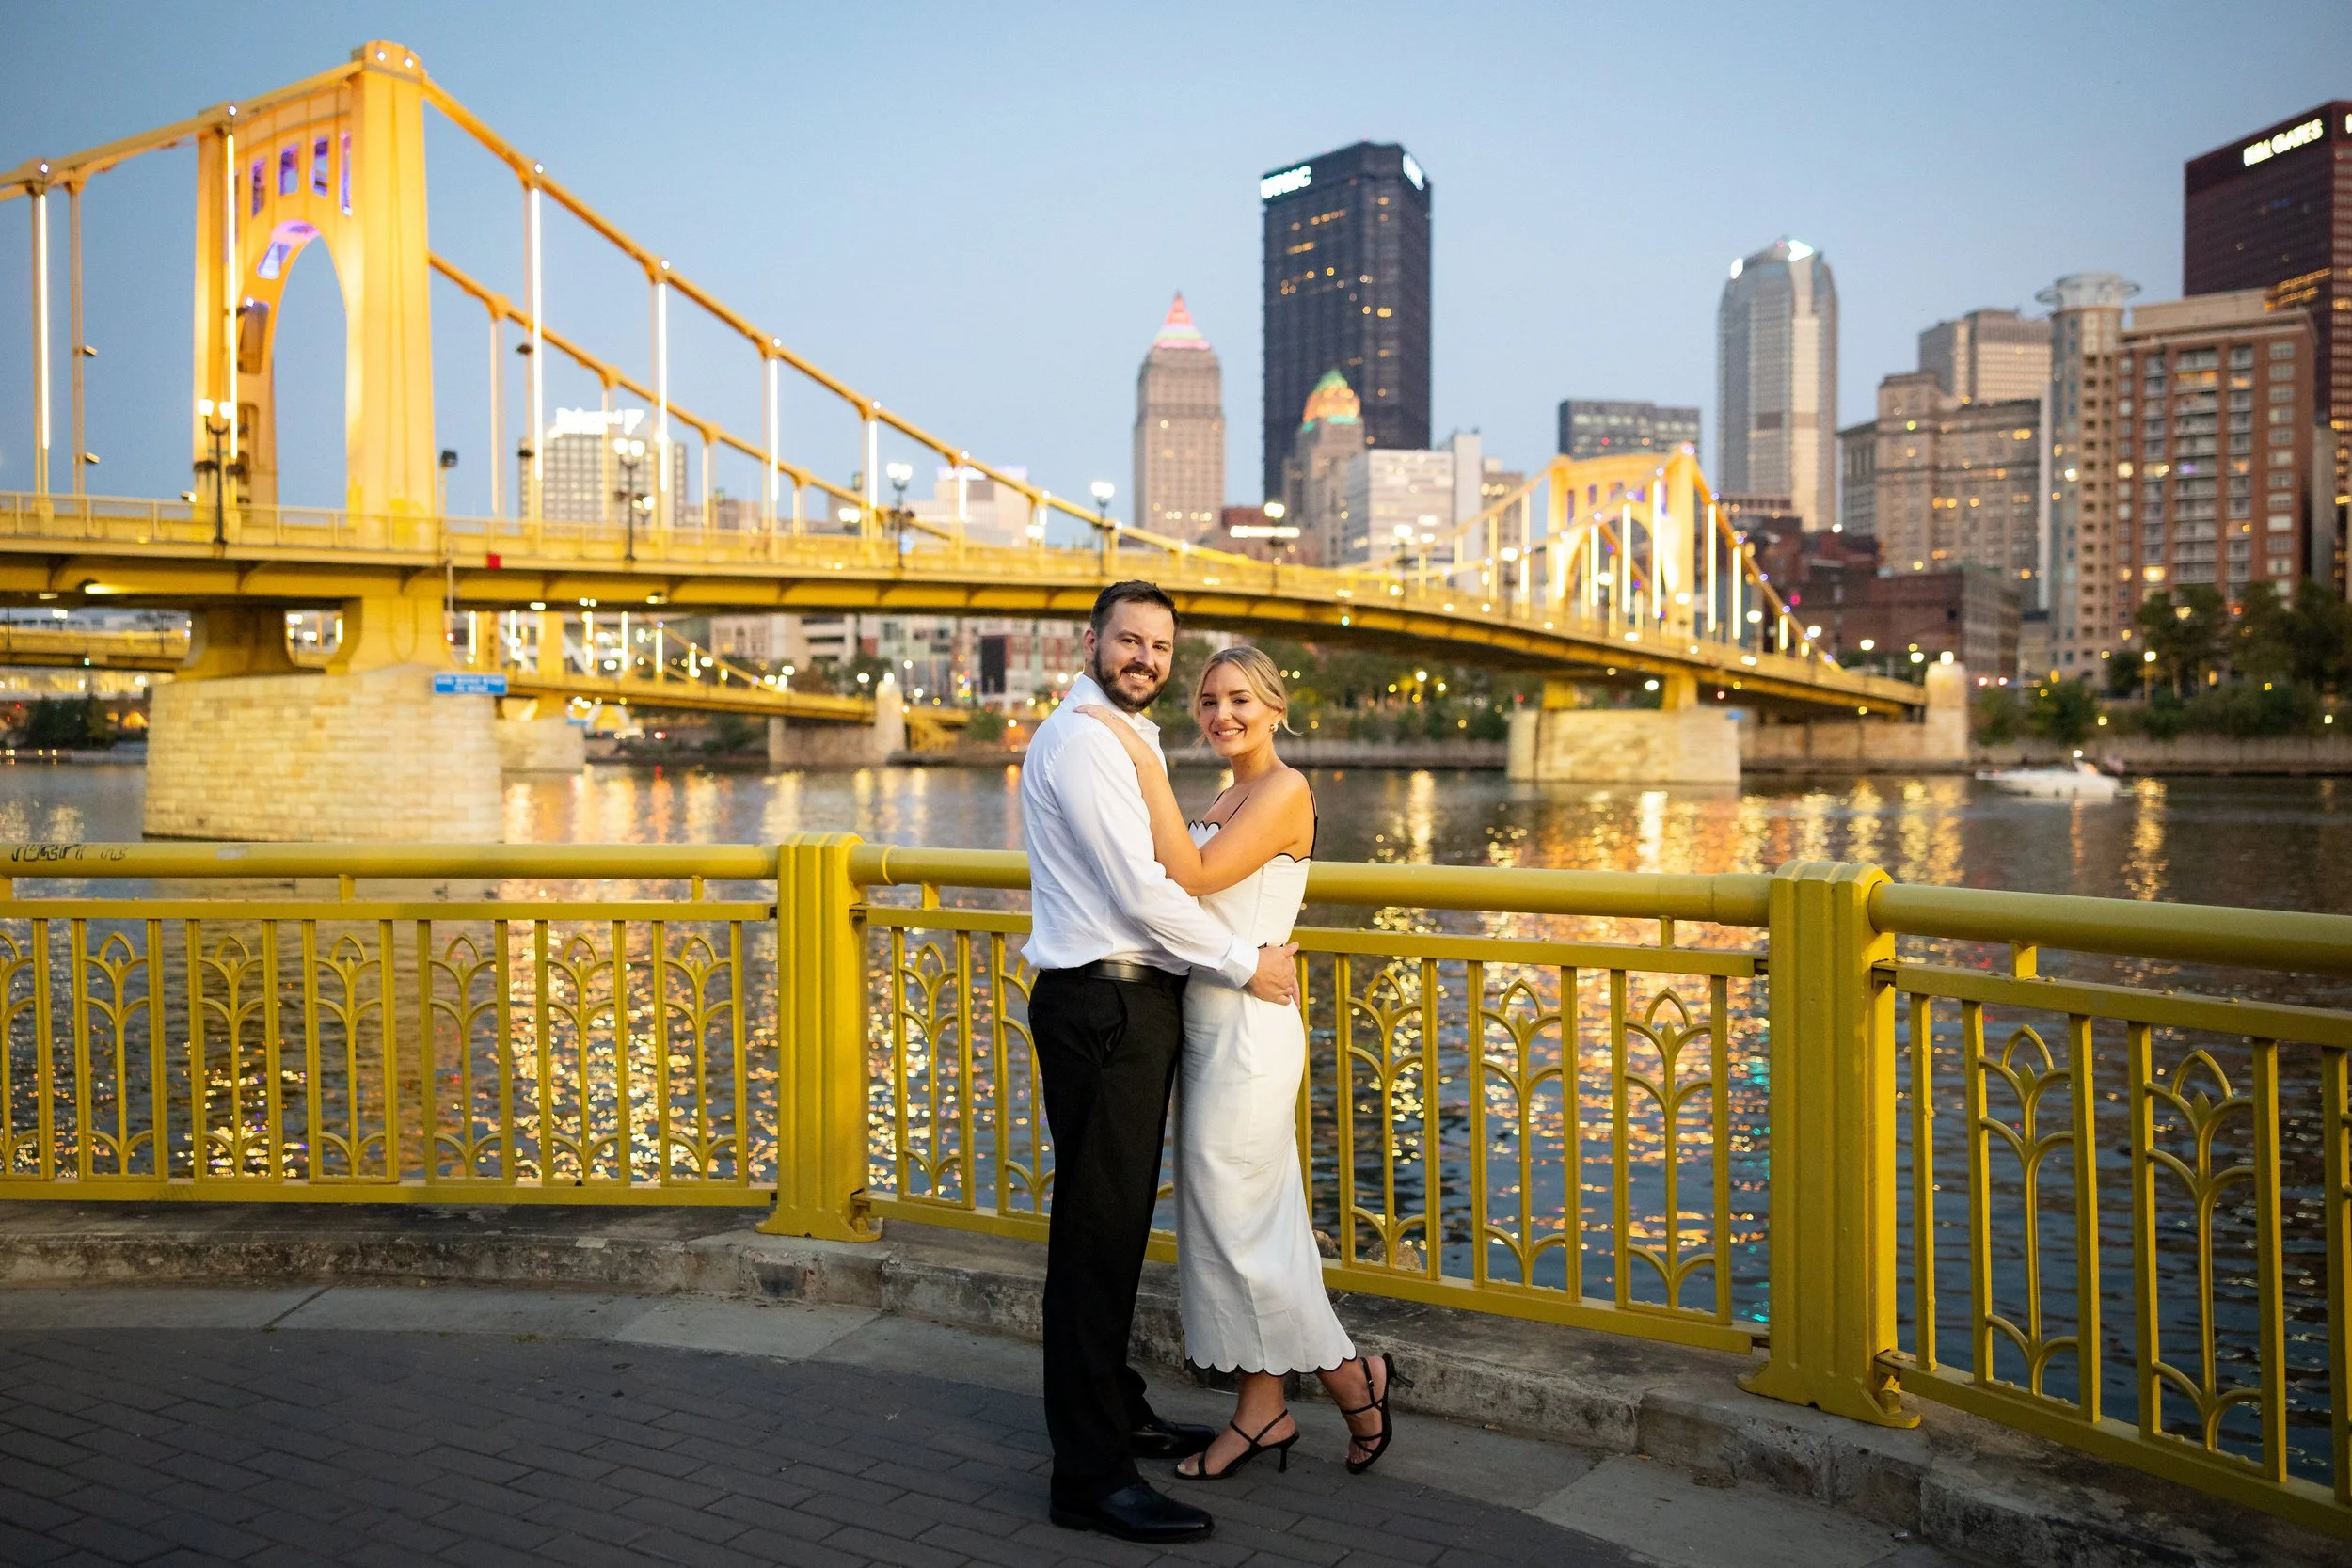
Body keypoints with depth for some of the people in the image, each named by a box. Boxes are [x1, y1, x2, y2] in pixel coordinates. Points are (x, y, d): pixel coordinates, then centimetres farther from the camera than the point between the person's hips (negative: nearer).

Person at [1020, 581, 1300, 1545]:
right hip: (1101, 1005, -10)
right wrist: (1244, 964, -10)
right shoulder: (1078, 741, -14)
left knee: (1120, 1223, 17)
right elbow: (1139, 894, -18)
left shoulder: (1128, 740, 20)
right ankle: (1089, 1474, -1)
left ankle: (1115, 1413, 31)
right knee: (1096, 1230, -7)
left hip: (1136, 1000, 10)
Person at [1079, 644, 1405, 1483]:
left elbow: (1191, 876, -23)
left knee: (1235, 1225, -1)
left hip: (1246, 1028, -9)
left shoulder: (1284, 790, -12)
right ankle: (1262, 1411, 22)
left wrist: (1146, 762, -23)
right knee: (1237, 1224, 12)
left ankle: (1355, 1377, 15)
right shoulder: (1224, 799, 15)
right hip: (1209, 1025, 9)